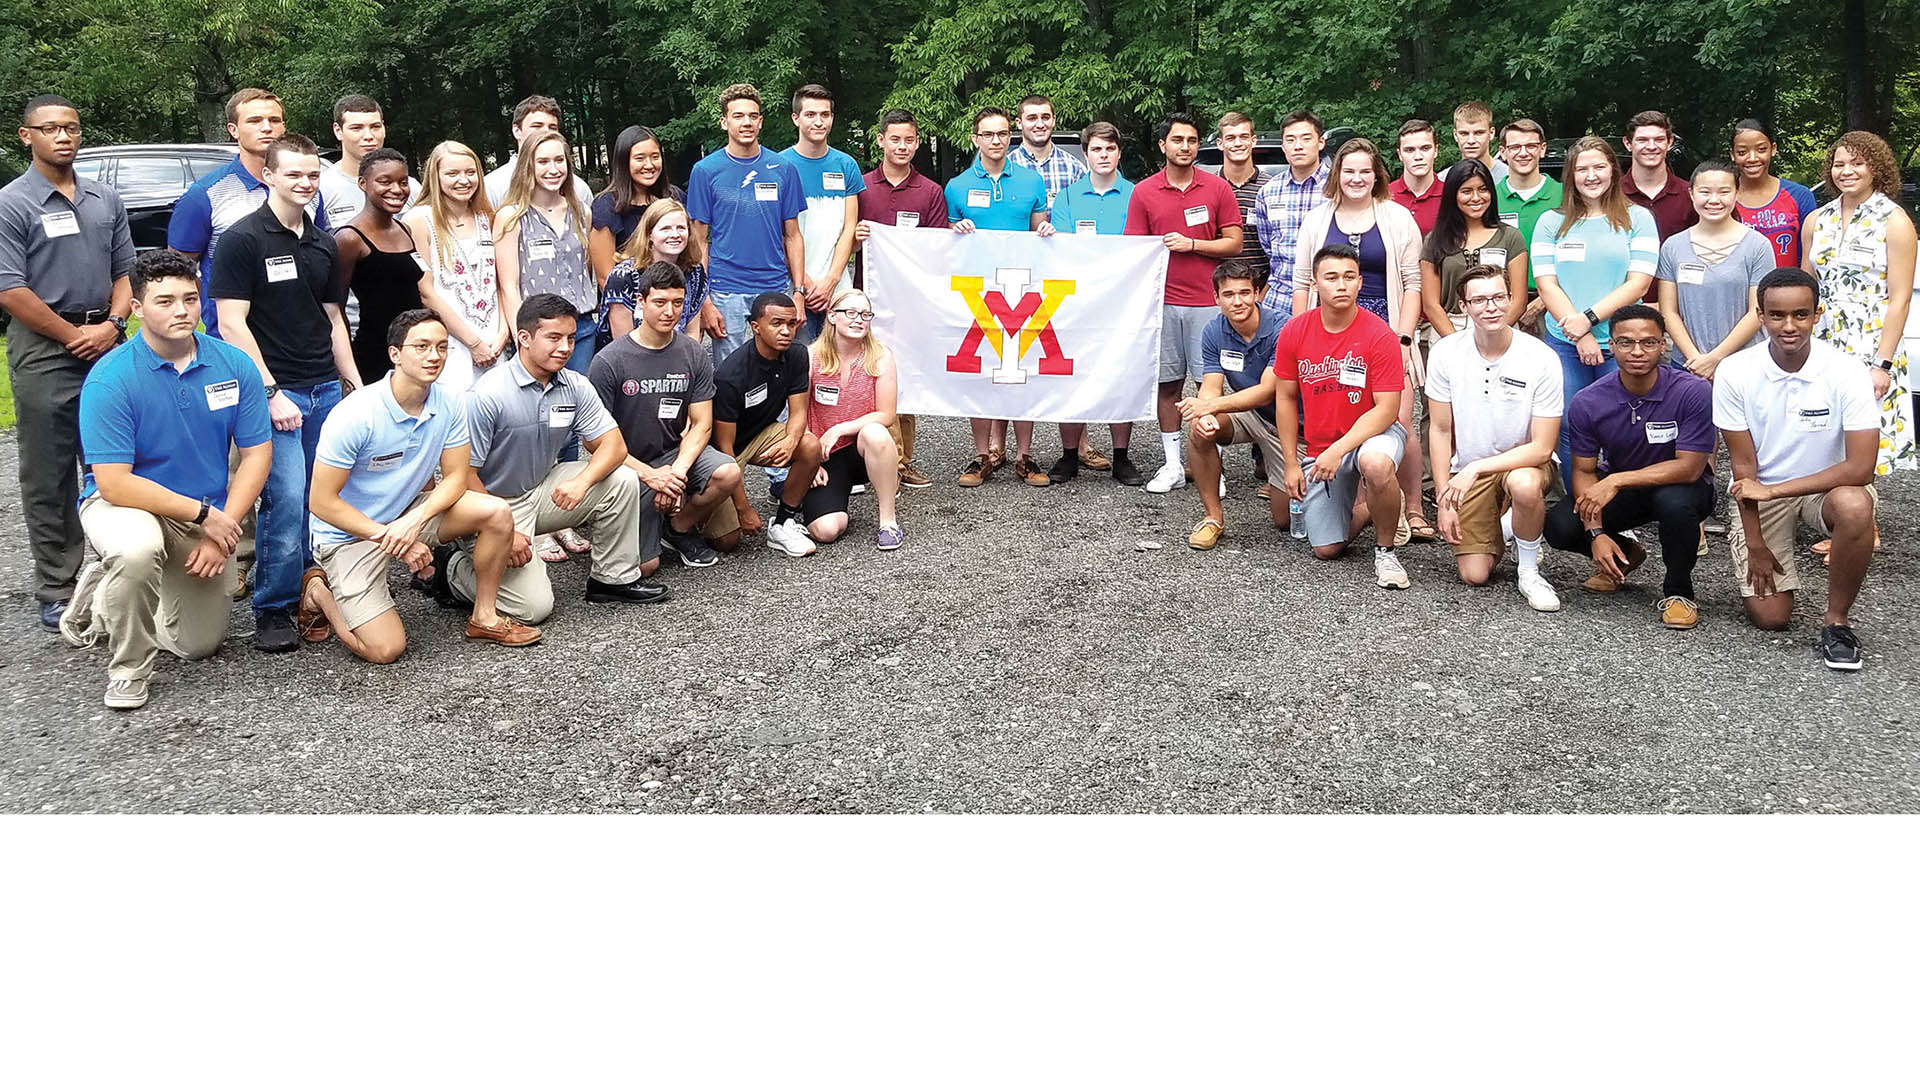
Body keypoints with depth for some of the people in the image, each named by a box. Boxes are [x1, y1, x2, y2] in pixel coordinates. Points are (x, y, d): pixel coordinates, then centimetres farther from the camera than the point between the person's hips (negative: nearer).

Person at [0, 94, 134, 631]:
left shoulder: (106, 200, 12)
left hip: (106, 345, 5)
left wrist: (111, 324, -3)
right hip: (43, 350, -4)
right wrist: (74, 336, -10)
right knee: (48, 479, 1)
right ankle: (58, 592, 7)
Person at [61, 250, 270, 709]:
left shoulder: (234, 365, -9)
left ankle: (104, 598, 39)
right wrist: (202, 513, -24)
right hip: (125, 504, -4)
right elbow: (113, 483, -23)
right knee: (137, 550, -41)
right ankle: (129, 668, -14)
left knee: (200, 645, 11)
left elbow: (257, 454, -6)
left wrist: (221, 531, -16)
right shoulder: (110, 379, -20)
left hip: (209, 517, 5)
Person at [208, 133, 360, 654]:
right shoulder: (243, 239, -5)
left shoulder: (324, 245, 15)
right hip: (274, 391, -6)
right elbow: (232, 323, -10)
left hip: (326, 390, 6)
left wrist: (356, 385, 14)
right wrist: (269, 392, -14)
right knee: (287, 498, -12)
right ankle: (273, 610, 0)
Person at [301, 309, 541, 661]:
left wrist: (414, 521, -23)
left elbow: (455, 478, -4)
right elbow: (322, 501, -21)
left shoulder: (449, 408, -10)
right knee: (385, 649, -16)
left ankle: (484, 618, 0)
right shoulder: (354, 416, -26)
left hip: (412, 511, 5)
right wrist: (389, 537, -22)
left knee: (497, 512, -17)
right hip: (350, 533, -5)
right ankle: (318, 592, 14)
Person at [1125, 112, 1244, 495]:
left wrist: (1191, 243, -9)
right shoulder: (1143, 192, 6)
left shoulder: (1218, 188, 4)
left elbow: (1234, 243, 2)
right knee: (1168, 384, 6)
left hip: (1208, 302, -1)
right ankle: (1172, 464, 14)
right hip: (1163, 301, 1)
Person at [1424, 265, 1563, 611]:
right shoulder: (1445, 353, -10)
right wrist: (1444, 502, -6)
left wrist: (1476, 468, -28)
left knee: (1524, 484, -40)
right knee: (1473, 575, -10)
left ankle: (1528, 570, -12)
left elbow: (1542, 448, -18)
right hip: (1468, 472, 2)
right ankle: (1496, 527, 26)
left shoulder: (1541, 359, -17)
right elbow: (1440, 430, -2)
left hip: (1524, 462, -2)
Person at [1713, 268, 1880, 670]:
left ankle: (1835, 620, -14)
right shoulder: (1735, 373, -16)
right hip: (1761, 493, 1)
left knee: (1855, 508, -38)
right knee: (1768, 616, -7)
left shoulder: (1846, 372, -19)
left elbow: (1861, 467, -23)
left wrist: (1773, 490, -26)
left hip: (1828, 485, -1)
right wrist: (1755, 545, -9)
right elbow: (1744, 466, -10)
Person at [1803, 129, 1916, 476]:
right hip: (1820, 345, 4)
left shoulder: (1894, 221, -4)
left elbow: (1900, 299, -8)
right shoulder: (1817, 220, 10)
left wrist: (1883, 364, -14)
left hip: (1870, 348, -4)